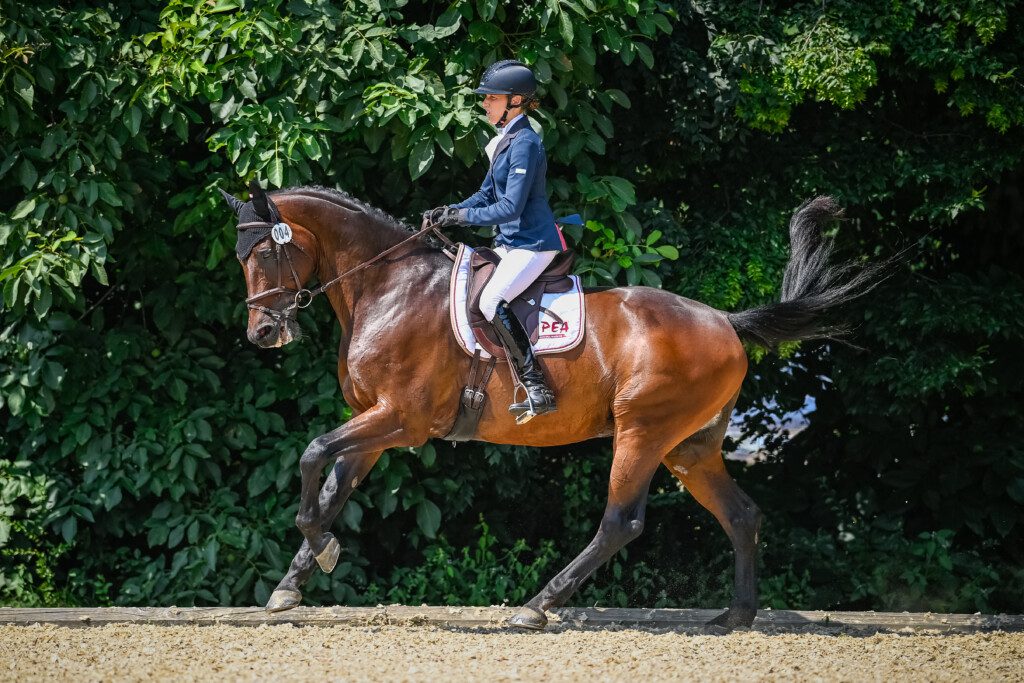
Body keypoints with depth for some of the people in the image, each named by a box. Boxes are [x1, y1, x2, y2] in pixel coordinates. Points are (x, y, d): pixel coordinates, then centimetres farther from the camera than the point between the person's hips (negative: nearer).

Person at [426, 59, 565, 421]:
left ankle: (539, 390, -23)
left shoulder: (524, 143, -17)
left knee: (491, 301, -25)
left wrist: (462, 216, -15)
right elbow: (487, 195, 19)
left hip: (532, 243, -11)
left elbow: (511, 207, -23)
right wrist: (449, 211, 4)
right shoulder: (505, 140, 13)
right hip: (511, 241, 11)